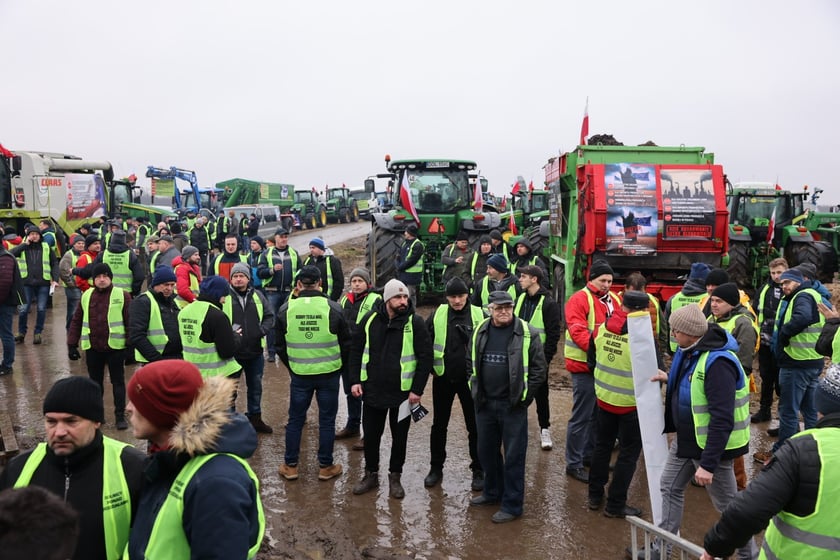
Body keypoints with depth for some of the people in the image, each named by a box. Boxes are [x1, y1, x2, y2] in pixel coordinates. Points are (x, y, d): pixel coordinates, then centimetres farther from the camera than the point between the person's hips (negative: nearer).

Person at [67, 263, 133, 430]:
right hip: (92, 348, 4)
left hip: (115, 347, -4)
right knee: (95, 382, 15)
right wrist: (72, 345, 7)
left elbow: (130, 322, -7)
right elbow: (76, 321, 11)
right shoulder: (86, 296, 7)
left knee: (118, 381, 5)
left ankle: (120, 415, 13)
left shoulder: (122, 295, -5)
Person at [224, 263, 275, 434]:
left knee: (256, 387, 17)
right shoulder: (224, 297, -7)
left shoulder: (257, 296, 4)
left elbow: (269, 316, 8)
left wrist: (262, 330, -9)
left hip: (255, 351, 4)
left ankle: (255, 418, 34)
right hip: (231, 352, -4)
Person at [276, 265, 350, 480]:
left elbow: (280, 346, 4)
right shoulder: (333, 308, -10)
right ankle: (326, 467, 20)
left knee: (295, 420, 14)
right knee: (327, 421, 10)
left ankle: (290, 466, 23)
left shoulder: (286, 309, -6)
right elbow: (346, 344, -1)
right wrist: (339, 367, 15)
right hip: (329, 374, -1)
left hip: (299, 374, 1)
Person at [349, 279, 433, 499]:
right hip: (372, 390, 2)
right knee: (371, 435, 13)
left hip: (403, 393, -2)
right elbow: (356, 350, 8)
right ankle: (371, 475, 32)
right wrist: (355, 380, 0)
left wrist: (417, 389, -11)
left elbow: (426, 357, -8)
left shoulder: (415, 322, -10)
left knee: (399, 437, 12)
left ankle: (395, 477, 30)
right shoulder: (370, 319, -2)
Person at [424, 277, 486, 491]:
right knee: (439, 425, 13)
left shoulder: (479, 315, -7)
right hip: (443, 378, 2)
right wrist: (431, 366, 0)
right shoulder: (437, 314, -3)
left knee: (475, 426, 8)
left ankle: (478, 470, 23)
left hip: (470, 379, -1)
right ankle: (436, 467, 28)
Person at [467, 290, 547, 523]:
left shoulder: (527, 334, -9)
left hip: (513, 406, -5)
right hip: (484, 404, 5)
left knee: (514, 455, 2)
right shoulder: (480, 332, 4)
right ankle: (493, 492, 38)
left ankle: (512, 505, 15)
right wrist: (475, 389, 8)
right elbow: (470, 362, 16)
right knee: (486, 451, 18)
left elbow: (539, 369, -7)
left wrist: (524, 396, -9)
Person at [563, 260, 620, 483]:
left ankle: (589, 454, 34)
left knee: (598, 413, 18)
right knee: (582, 416, -2)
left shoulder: (613, 299, 11)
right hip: (584, 366, -8)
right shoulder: (579, 300, -12)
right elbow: (578, 332, -20)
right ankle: (574, 463, 9)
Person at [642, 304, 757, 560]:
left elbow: (722, 420, -31)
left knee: (726, 503, 8)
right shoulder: (691, 351, -1)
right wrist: (670, 380, 9)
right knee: (670, 487, 17)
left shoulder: (717, 362, -30)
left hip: (711, 444, -9)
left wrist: (708, 463, -30)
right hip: (686, 439, 10)